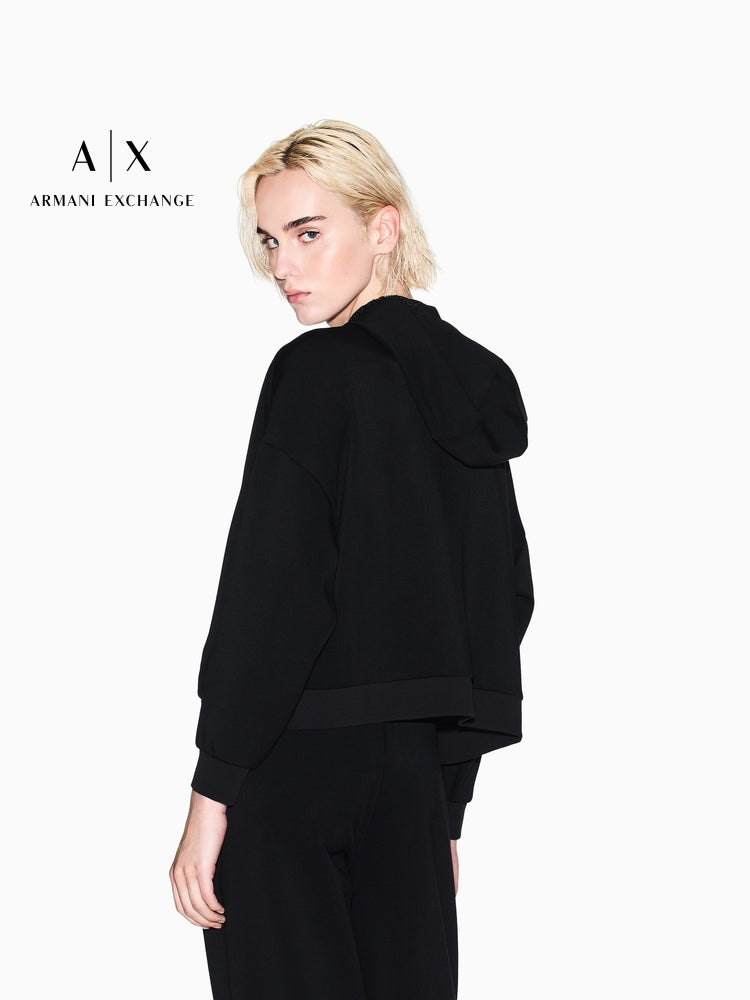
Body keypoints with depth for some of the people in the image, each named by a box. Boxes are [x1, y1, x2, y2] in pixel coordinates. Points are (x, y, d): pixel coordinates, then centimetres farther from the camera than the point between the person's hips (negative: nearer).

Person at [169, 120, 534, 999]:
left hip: (294, 772, -7)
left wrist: (210, 795, -12)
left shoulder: (315, 372, -9)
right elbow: (504, 602, 14)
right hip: (415, 779, 7)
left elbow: (272, 596, -16)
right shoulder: (477, 387, 12)